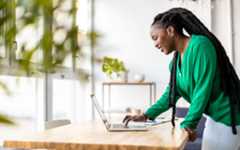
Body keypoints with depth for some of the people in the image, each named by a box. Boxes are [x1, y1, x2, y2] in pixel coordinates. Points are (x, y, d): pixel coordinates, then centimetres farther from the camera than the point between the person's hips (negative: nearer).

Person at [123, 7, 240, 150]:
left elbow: (203, 89, -23)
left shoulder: (200, 45, -20)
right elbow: (171, 93, 12)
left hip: (227, 117, -8)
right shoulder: (176, 60, 6)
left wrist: (188, 123, -21)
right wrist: (146, 115, 4)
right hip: (214, 117, 8)